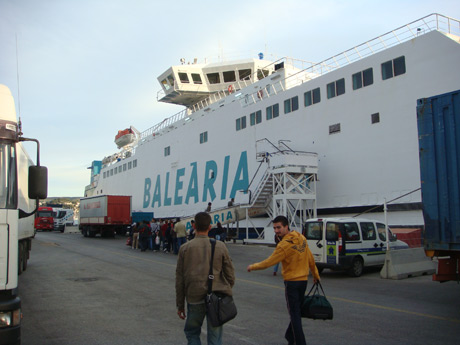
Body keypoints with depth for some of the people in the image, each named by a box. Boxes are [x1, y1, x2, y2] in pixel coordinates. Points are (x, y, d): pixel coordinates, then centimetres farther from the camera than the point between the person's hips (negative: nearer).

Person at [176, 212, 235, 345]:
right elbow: (230, 275, 3)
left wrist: (180, 304, 10)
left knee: (192, 333, 19)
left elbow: (179, 280, 2)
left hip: (194, 299, 0)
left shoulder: (185, 248, -1)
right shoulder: (220, 246, 0)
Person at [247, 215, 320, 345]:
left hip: (291, 282, -8)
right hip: (303, 280, 8)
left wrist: (252, 267, -1)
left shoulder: (285, 245, -20)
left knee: (295, 314, 1)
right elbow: (310, 258, 10)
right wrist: (315, 275, 22)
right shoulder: (301, 238, 1)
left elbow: (268, 262, -15)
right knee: (297, 311, 18)